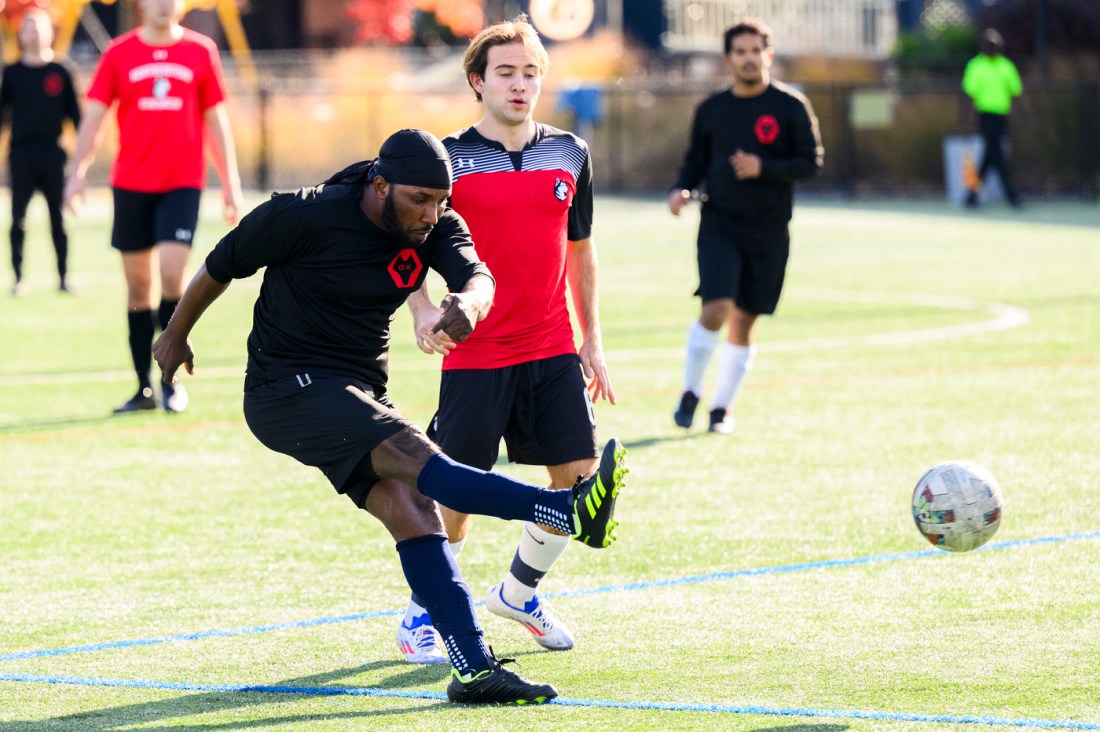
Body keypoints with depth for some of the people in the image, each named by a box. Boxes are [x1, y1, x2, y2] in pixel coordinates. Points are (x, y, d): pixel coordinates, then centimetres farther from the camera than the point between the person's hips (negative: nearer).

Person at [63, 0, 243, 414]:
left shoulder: (200, 52, 5)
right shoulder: (119, 54, 4)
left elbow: (216, 121, 10)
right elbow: (93, 116, 3)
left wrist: (230, 184, 8)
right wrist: (77, 172, -8)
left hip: (182, 183, -1)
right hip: (130, 185, 1)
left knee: (171, 275, -15)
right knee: (138, 286, 5)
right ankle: (144, 389, 13)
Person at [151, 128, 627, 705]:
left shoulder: (436, 226, -3)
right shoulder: (302, 216, -16)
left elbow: (477, 276, -23)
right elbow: (220, 267, -2)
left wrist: (467, 303, -47)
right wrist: (175, 336, 12)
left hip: (359, 395, 7)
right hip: (287, 391, -7)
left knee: (412, 511, -11)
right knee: (415, 458, -27)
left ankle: (473, 670, -14)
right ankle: (570, 511, -44)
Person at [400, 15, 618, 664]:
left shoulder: (570, 154, 7)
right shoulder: (449, 159, -5)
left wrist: (592, 341, 16)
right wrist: (423, 309, -21)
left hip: (553, 352, 4)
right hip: (474, 357, -4)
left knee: (580, 474, -1)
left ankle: (519, 592, 23)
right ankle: (421, 615, 20)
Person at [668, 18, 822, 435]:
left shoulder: (791, 107, -2)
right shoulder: (711, 110, 5)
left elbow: (811, 162, -4)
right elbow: (696, 160, 16)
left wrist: (764, 167, -19)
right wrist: (681, 189, -5)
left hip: (769, 231, 0)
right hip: (719, 224, 0)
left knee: (743, 322, 5)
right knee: (716, 308, -18)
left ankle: (723, 405, 21)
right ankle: (691, 392, 0)